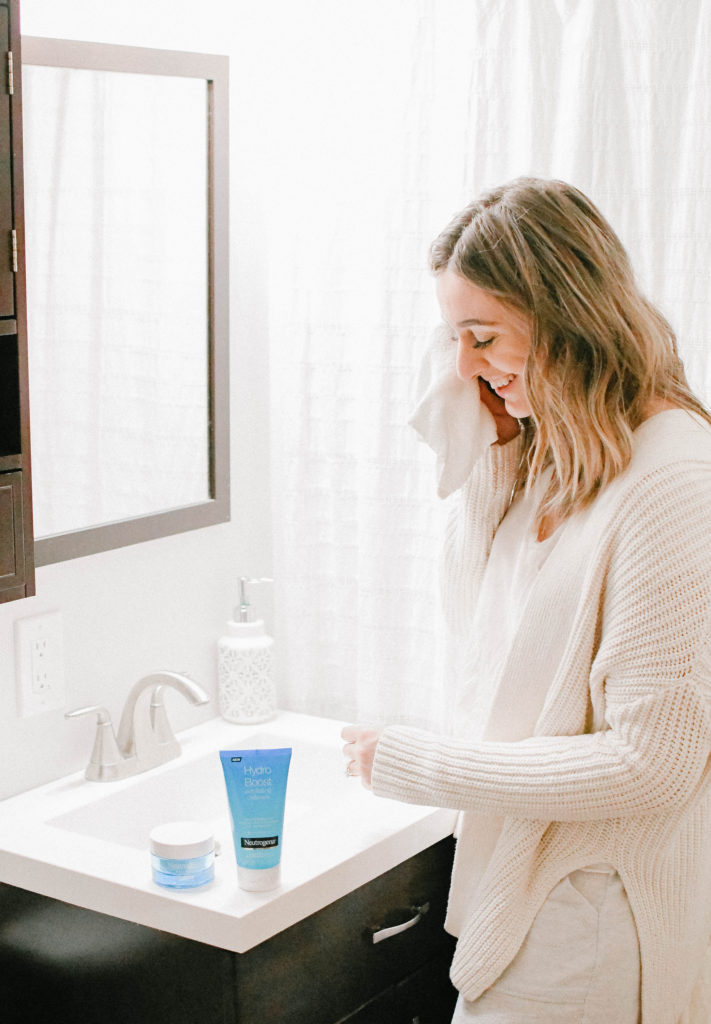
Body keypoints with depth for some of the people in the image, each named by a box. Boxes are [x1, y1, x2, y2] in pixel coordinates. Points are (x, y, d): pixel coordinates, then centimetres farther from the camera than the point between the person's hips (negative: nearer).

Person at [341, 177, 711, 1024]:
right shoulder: (554, 453, 4)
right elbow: (475, 626, 12)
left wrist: (420, 764, -17)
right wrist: (470, 454, 0)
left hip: (592, 912, -8)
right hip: (522, 875, 8)